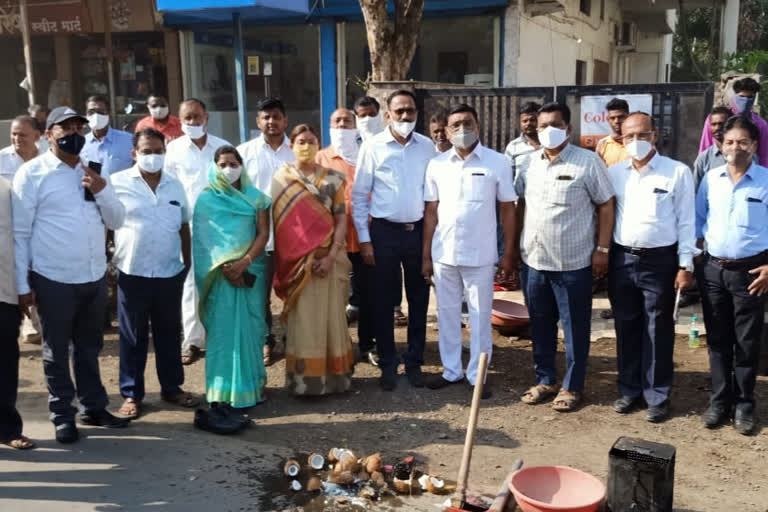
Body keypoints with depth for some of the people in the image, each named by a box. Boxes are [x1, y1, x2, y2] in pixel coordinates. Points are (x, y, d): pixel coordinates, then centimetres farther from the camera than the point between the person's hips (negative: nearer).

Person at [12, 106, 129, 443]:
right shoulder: (32, 173, -6)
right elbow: (20, 232, -7)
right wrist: (22, 284, -9)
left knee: (90, 347, 18)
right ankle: (63, 416, 23)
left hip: (95, 277, 5)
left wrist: (101, 191, -9)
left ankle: (93, 407, 32)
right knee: (57, 351, 9)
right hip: (53, 280, -5)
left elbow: (117, 221, 10)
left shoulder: (93, 172, 10)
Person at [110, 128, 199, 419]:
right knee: (133, 337, 6)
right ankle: (131, 394, 18)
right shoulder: (117, 183, -4)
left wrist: (187, 262, 12)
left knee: (170, 333, 13)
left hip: (170, 272, 4)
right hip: (133, 273, -3)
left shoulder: (175, 185, 8)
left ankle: (172, 387, 27)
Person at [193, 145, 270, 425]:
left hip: (250, 270, 2)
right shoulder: (206, 198, 5)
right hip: (220, 273, -2)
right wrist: (225, 267, -13)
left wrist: (244, 262, -13)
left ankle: (252, 384, 14)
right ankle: (224, 395, -3)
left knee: (251, 328, 2)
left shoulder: (255, 197, 8)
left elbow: (263, 233, 1)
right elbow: (203, 238, -1)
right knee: (224, 330, -5)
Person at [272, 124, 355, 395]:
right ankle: (304, 378, 10)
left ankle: (333, 375, 16)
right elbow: (275, 221, 2)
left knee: (331, 315, 5)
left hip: (328, 257, 1)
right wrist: (290, 260, -7)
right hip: (297, 260, -1)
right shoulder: (280, 179, 4)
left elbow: (341, 220, 0)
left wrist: (332, 256, -12)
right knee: (302, 318, 1)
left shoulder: (332, 179, 5)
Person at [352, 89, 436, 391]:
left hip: (419, 230, 2)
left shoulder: (427, 147, 3)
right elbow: (359, 195, -2)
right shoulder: (373, 147, -5)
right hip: (384, 231, -2)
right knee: (383, 301, 6)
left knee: (419, 300, 10)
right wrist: (364, 239, -5)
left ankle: (414, 362, 24)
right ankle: (388, 365, 20)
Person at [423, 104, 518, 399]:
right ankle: (451, 370, 27)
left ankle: (477, 375, 20)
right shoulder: (436, 164, 3)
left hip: (480, 255, -2)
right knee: (447, 314, 13)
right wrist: (426, 255, 4)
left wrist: (509, 253, -3)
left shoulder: (497, 163, -4)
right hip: (443, 254, 3)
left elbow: (508, 209, 0)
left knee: (480, 316, 8)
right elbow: (431, 212, 6)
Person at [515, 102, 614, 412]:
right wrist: (514, 247, 10)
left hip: (573, 263, -5)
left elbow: (606, 206, -6)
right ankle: (544, 380, 29)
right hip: (533, 261, 5)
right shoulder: (529, 163, 8)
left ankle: (572, 387, 19)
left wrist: (602, 249, -10)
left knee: (575, 329, 6)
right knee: (540, 326, 15)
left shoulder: (588, 162, -7)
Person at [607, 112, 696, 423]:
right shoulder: (613, 173, 5)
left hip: (660, 260, -3)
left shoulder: (678, 172, -4)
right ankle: (629, 390, 26)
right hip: (622, 259, 3)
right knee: (626, 329, 12)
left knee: (658, 332, 6)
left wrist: (686, 265, -7)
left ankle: (657, 397, 18)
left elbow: (686, 221, -4)